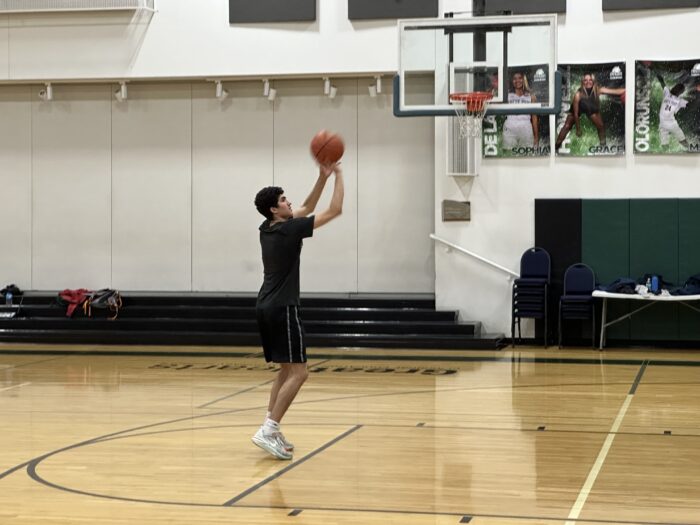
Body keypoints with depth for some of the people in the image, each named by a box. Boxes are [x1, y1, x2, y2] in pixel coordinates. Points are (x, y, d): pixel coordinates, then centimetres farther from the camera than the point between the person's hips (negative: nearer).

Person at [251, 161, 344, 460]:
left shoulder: (268, 229, 12)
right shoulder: (289, 230, -12)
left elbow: (306, 210, 24)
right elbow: (335, 210, -7)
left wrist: (322, 178, 18)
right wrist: (338, 176, 3)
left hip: (266, 307, 9)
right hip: (282, 309, -9)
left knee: (287, 370, 16)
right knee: (298, 372, -8)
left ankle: (271, 431, 11)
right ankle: (268, 431, -15)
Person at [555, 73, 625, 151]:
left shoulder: (598, 90, -35)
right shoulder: (578, 94, -40)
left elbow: (615, 91, -36)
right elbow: (576, 113, -30)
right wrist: (578, 129, -23)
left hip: (591, 109, 3)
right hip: (578, 108, -3)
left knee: (601, 126, -3)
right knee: (567, 126, -8)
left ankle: (603, 145, 15)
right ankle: (556, 146, 1)